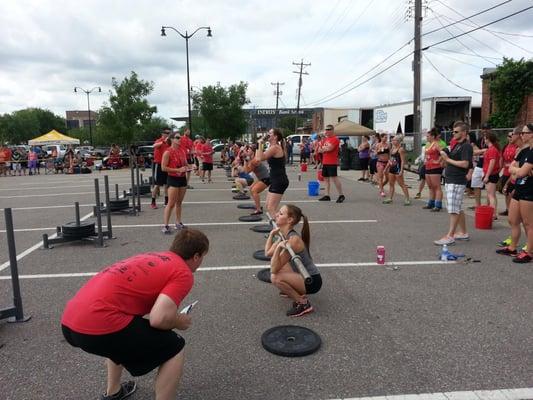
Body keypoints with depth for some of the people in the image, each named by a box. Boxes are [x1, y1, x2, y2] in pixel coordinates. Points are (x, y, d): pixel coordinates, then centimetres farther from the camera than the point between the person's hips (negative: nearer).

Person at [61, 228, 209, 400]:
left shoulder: (152, 257, 23)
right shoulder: (183, 273, -1)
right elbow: (158, 318, -14)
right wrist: (179, 322, 8)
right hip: (99, 327, -9)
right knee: (174, 348, 7)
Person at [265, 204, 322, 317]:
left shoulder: (293, 240, -27)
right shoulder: (286, 235, 0)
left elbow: (274, 270, -27)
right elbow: (268, 253, 8)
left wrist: (278, 248, -39)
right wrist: (272, 234, 3)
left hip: (312, 281, -9)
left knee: (275, 278, -27)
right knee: (275, 262, 20)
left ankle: (303, 303, -9)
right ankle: (296, 291, 25)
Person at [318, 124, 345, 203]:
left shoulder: (335, 139, -8)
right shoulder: (325, 139, 18)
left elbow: (329, 148, -22)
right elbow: (320, 150, 20)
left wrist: (323, 148, -2)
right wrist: (325, 149, -2)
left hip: (332, 163, -9)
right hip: (325, 162, 9)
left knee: (334, 178, -11)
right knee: (326, 179, 9)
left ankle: (341, 195, -3)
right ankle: (327, 196, 15)